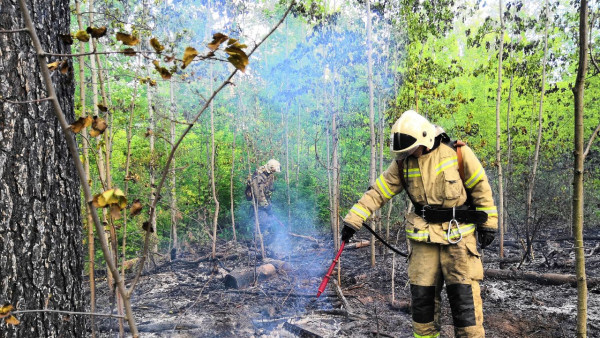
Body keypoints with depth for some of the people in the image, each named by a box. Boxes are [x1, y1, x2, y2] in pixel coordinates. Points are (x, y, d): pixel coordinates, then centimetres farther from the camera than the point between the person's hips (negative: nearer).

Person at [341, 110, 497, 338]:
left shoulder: (458, 154, -9)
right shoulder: (403, 163, -1)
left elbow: (481, 188, -1)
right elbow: (378, 192, -3)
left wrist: (488, 223, 1)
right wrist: (353, 220, -9)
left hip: (457, 235, -3)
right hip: (423, 236, 3)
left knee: (464, 295, -2)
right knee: (422, 294, 7)